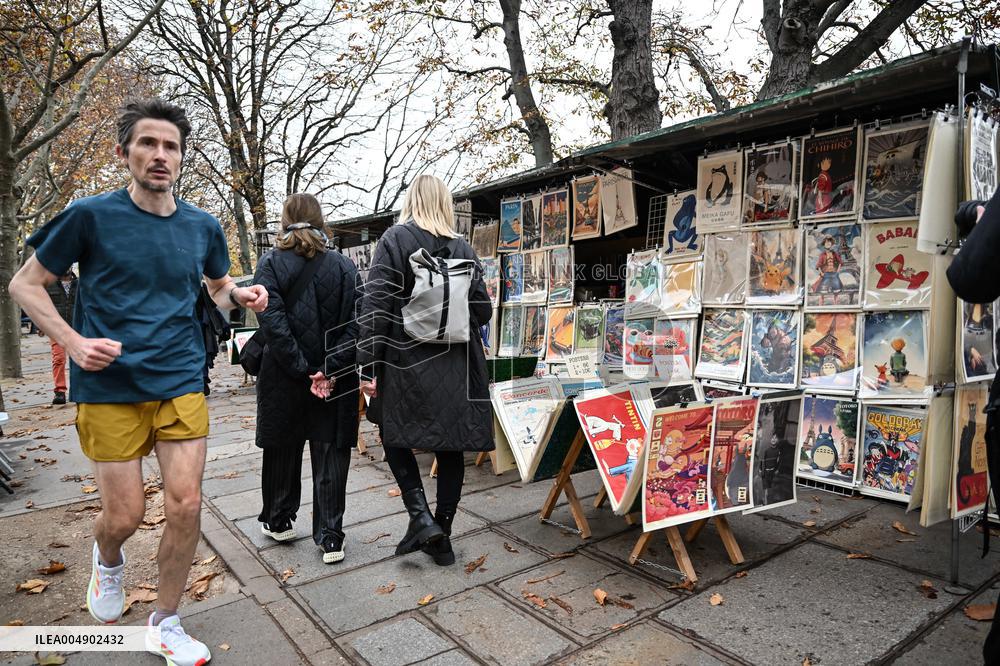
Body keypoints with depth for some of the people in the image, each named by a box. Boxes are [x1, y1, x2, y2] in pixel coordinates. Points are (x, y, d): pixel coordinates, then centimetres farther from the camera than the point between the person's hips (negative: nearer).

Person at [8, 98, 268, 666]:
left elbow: (218, 286, 22)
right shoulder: (91, 215, -5)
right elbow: (25, 285, 3)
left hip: (181, 384, 2)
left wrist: (242, 294, -2)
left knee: (186, 507, 0)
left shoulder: (203, 227, 4)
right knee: (125, 516, 4)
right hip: (109, 388, -2)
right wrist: (74, 342, -12)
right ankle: (107, 558, 44)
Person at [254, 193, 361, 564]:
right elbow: (357, 322, -9)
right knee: (331, 455, 8)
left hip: (285, 379, -1)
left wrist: (304, 372, -14)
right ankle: (330, 538, 12)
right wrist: (331, 369, -13)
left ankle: (278, 521, 35)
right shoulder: (344, 266, 1)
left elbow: (273, 324, -16)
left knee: (282, 450, 17)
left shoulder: (271, 264, -4)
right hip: (336, 380, 1)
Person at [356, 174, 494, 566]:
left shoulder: (395, 239, -3)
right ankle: (441, 536, 19)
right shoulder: (463, 248, 6)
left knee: (396, 436, 15)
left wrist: (369, 365, -8)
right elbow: (483, 310, 5)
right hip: (457, 366, 3)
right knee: (451, 448, 10)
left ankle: (421, 517, 2)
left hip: (408, 361, -3)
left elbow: (375, 306, -10)